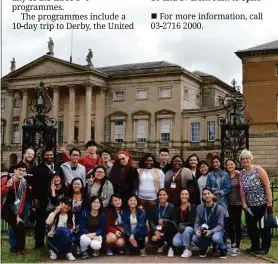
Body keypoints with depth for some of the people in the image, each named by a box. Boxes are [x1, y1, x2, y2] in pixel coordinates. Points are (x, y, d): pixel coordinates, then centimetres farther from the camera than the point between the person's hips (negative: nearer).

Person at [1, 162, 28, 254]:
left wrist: (18, 215, 1)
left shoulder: (23, 183, -3)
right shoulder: (5, 179, -17)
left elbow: (22, 200, 2)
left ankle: (19, 247, 15)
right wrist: (7, 186, -38)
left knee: (19, 225, -1)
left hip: (9, 208, 5)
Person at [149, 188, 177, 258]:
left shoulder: (171, 207, -6)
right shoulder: (154, 207, 2)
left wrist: (164, 221, -28)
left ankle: (170, 247, -18)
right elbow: (150, 220, -5)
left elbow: (174, 222, -12)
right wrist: (155, 231, -22)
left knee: (167, 224, -36)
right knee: (153, 239, -31)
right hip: (157, 229, 2)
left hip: (168, 231, -2)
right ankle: (161, 244, 11)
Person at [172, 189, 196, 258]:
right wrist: (178, 226, -8)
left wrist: (183, 224, -22)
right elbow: (177, 221, 13)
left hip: (190, 228, -2)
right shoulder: (178, 208, 10)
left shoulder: (193, 207, -2)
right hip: (180, 230, 3)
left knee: (185, 230, -37)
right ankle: (187, 243, 5)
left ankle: (187, 250, -18)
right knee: (176, 242, -27)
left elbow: (193, 221, -9)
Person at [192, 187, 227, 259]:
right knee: (194, 239, -28)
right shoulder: (200, 207, -2)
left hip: (216, 231, -3)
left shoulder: (219, 208, -12)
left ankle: (223, 249, -1)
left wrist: (211, 231, -32)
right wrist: (197, 230, -23)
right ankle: (204, 248, 9)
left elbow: (220, 225, -15)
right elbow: (197, 223, -1)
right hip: (203, 231, 3)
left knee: (215, 238, -38)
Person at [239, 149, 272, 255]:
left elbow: (267, 186, -13)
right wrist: (244, 203, -4)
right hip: (250, 205, 5)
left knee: (265, 226, 5)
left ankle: (265, 248, 19)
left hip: (262, 204, -5)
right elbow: (242, 190, 3)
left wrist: (269, 201, -16)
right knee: (251, 226, 11)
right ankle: (255, 246, 28)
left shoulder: (258, 170, -11)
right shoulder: (242, 173, 3)